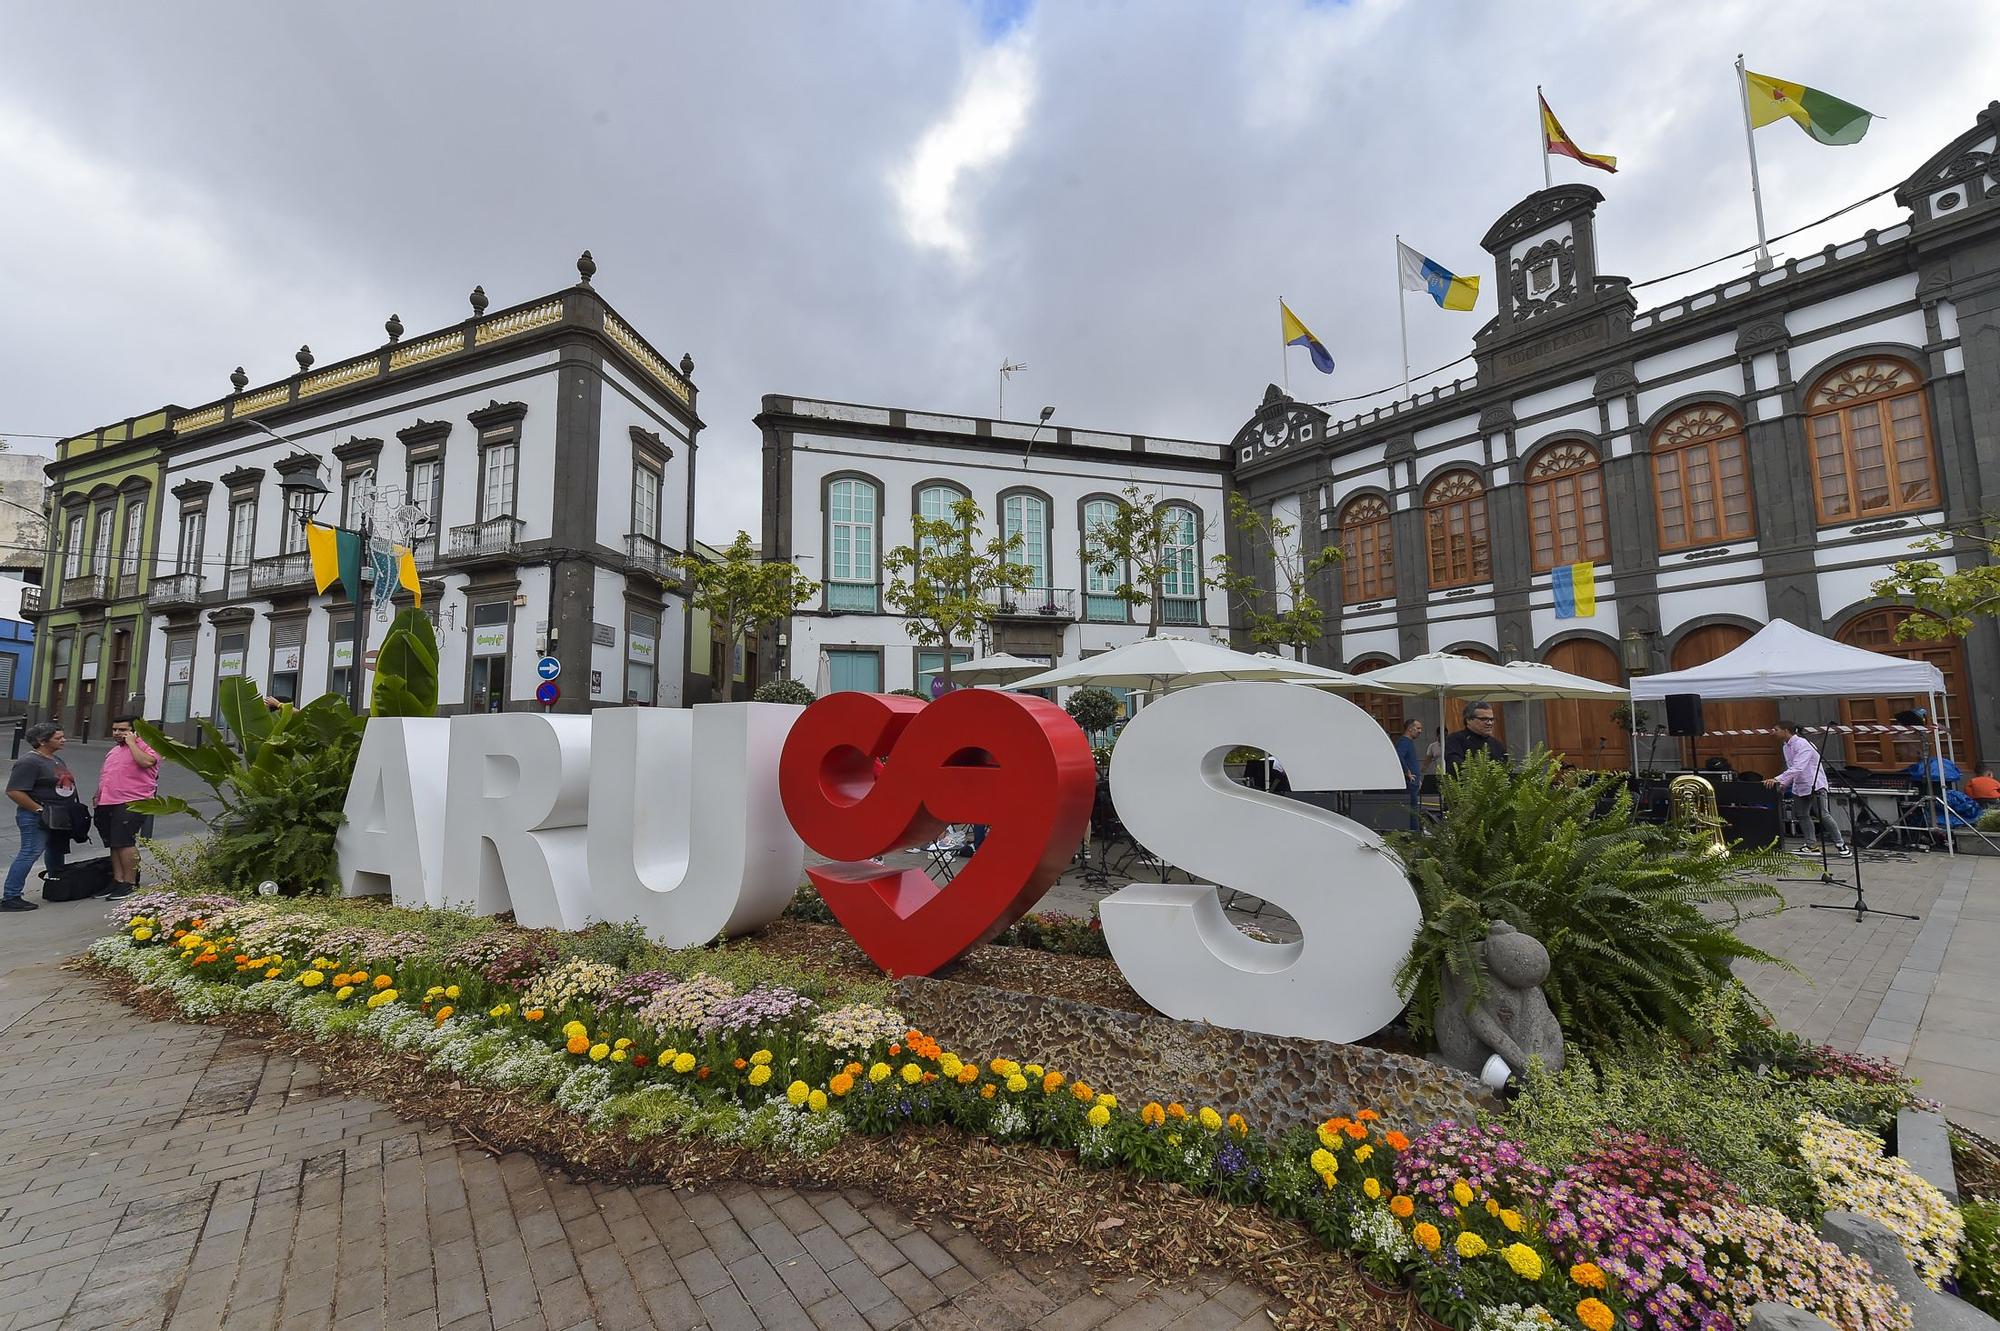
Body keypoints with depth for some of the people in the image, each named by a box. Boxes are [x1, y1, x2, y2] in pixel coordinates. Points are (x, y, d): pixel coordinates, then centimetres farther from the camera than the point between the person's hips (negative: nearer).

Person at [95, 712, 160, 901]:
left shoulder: (146, 746, -4)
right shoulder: (114, 750, 22)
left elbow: (146, 761, -26)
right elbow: (106, 777, 30)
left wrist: (131, 742, -16)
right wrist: (99, 796, 20)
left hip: (131, 804, -9)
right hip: (108, 804, 9)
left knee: (125, 842, -11)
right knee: (114, 844, 11)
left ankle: (130, 883, -6)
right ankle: (118, 881, 17)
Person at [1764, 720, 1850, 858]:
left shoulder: (1802, 744, -17)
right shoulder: (1786, 747, 10)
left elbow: (1797, 768, -27)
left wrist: (1778, 779, -33)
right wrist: (1784, 784, 6)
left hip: (1815, 784, -8)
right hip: (1799, 786, 8)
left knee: (1823, 815, -11)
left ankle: (1841, 844, 1)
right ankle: (1811, 845, 10)